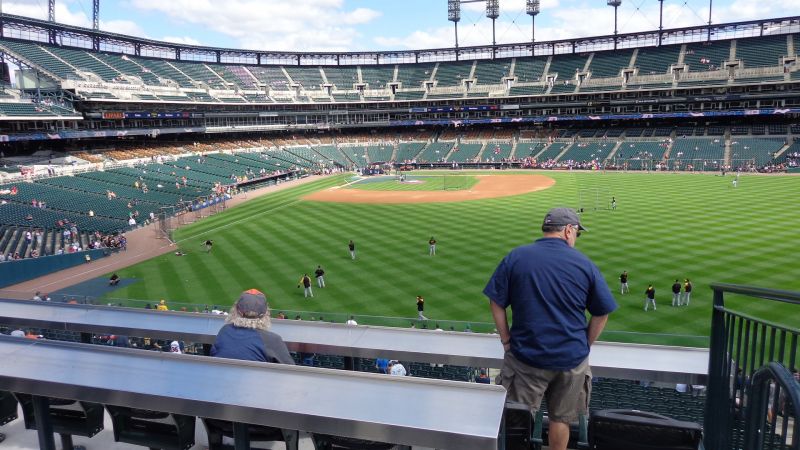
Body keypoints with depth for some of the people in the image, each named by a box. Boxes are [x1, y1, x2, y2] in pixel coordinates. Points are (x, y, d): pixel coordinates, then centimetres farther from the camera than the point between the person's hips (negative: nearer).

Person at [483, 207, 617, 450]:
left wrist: (507, 341, 2)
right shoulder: (585, 263, -4)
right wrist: (584, 346, 11)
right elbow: (602, 313, 1)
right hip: (572, 358, 1)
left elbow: (496, 303, -5)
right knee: (561, 419, 19)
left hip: (526, 357, -1)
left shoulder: (516, 256, -5)